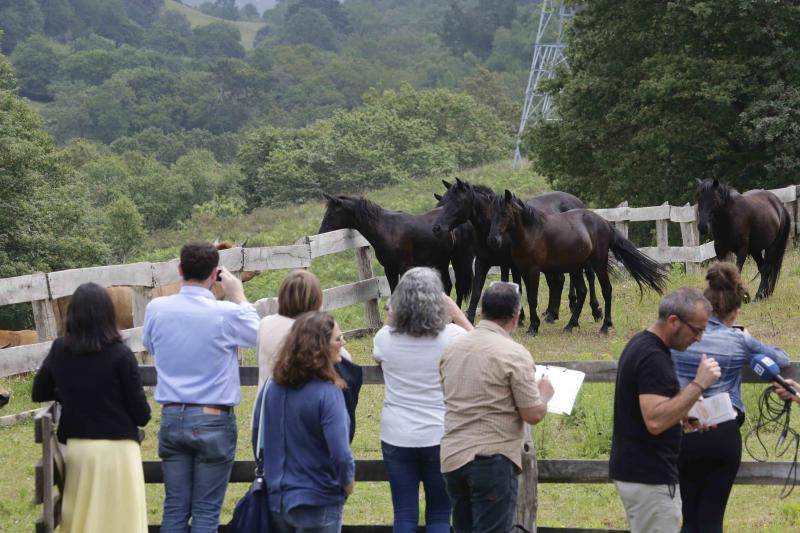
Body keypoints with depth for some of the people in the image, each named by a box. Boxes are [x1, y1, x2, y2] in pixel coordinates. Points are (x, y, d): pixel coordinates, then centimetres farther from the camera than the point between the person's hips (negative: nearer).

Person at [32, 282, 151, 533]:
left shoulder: (59, 350, -1)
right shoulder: (120, 355, -13)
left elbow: (39, 394, 13)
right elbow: (142, 414, -9)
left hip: (76, 448, 4)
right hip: (116, 449, -4)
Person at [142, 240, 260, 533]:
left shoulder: (156, 308, -3)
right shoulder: (227, 313, -13)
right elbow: (257, 333, 8)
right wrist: (238, 295, 16)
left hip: (172, 418, 3)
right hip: (214, 420, -3)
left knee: (175, 508, 7)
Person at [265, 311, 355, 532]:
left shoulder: (275, 386, 0)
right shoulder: (327, 393, -21)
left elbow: (265, 442, 10)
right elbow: (340, 454, -25)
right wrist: (348, 483, -6)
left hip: (278, 499, 6)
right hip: (317, 505, -6)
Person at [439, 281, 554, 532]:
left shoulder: (452, 348, 8)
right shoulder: (513, 354, -12)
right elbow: (533, 415, -10)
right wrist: (544, 393, 10)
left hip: (452, 456, 6)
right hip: (492, 459, -6)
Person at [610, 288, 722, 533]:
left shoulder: (642, 344, 11)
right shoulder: (653, 357, -21)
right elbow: (655, 420, -30)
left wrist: (685, 413, 9)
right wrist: (698, 385, -28)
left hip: (640, 471, 10)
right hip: (647, 477, -10)